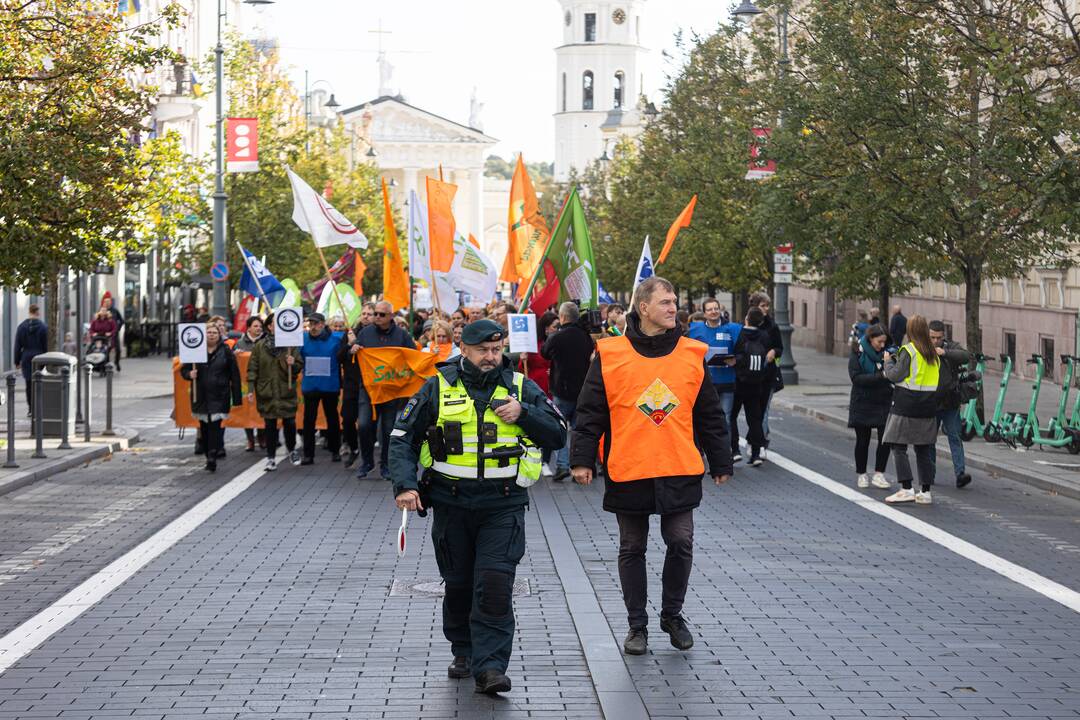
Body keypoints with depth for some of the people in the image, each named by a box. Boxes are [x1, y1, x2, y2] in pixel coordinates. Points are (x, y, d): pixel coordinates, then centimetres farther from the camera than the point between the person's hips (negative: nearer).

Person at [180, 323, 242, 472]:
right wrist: (189, 374, -13)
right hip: (200, 395, 3)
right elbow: (184, 369, 12)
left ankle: (212, 458, -13)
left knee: (215, 426, -11)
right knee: (204, 427, 9)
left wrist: (237, 397, -3)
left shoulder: (226, 351, 1)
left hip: (219, 396, -3)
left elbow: (235, 375, 1)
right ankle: (210, 455, 22)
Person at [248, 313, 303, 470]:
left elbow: (300, 365, 7)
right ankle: (271, 458, 13)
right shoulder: (259, 346, 3)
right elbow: (252, 368, 3)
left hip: (287, 392, 0)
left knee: (289, 422, 0)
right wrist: (251, 388, -3)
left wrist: (293, 364, -15)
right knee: (270, 426, 5)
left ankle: (291, 449, 28)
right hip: (266, 392, 0)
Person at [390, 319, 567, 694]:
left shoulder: (521, 387, 5)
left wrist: (523, 414, -12)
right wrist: (405, 484, -10)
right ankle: (464, 652, 30)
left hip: (503, 506, -1)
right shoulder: (438, 388, 3)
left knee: (495, 586, -12)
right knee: (458, 585, 11)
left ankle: (490, 666, -11)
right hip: (451, 504, 1)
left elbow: (557, 434, 4)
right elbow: (403, 438, 3)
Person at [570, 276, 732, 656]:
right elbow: (591, 412, 0)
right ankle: (637, 625, 20)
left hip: (680, 471, 1)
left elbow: (709, 415, 9)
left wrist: (721, 462, 12)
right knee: (632, 550, 8)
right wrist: (582, 458, -6)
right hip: (627, 472, -1)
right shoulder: (610, 355, -3)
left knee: (681, 544, 2)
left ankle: (672, 614, 22)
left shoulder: (692, 355, 3)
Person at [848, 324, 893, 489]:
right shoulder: (858, 355, -7)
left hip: (884, 403, 3)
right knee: (862, 440, 8)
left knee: (885, 439, -7)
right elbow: (856, 378, -19)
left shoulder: (886, 353, 4)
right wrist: (880, 376, -27)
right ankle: (861, 474, 21)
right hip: (863, 405, -3)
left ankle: (879, 474, 3)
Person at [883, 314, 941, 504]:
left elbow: (895, 375, -13)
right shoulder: (934, 353, 10)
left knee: (899, 446, -1)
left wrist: (888, 361, 6)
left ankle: (907, 489, -10)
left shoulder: (908, 351, -11)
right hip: (928, 407, 7)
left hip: (906, 405, -7)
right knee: (924, 449, 10)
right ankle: (925, 491, 11)